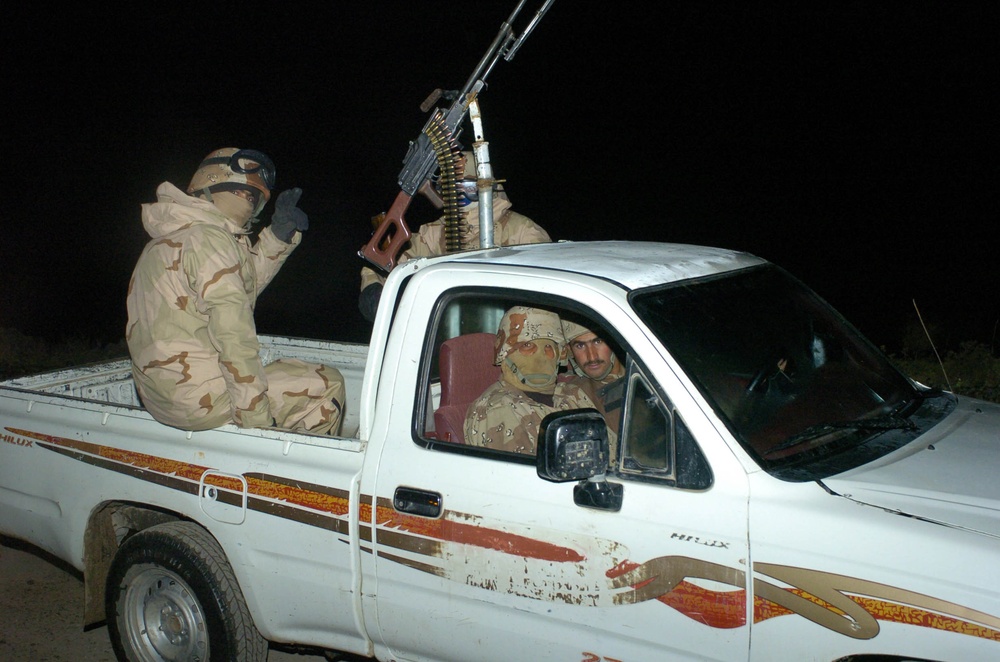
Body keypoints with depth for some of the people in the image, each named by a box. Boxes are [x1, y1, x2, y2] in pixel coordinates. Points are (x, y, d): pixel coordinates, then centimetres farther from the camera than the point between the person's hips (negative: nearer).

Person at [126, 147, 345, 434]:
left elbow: (247, 281, 23)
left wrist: (279, 234, 10)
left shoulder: (167, 238, 15)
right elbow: (235, 339, -22)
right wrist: (257, 420, -20)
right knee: (328, 385, -1)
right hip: (200, 398, -10)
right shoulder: (209, 238, -16)